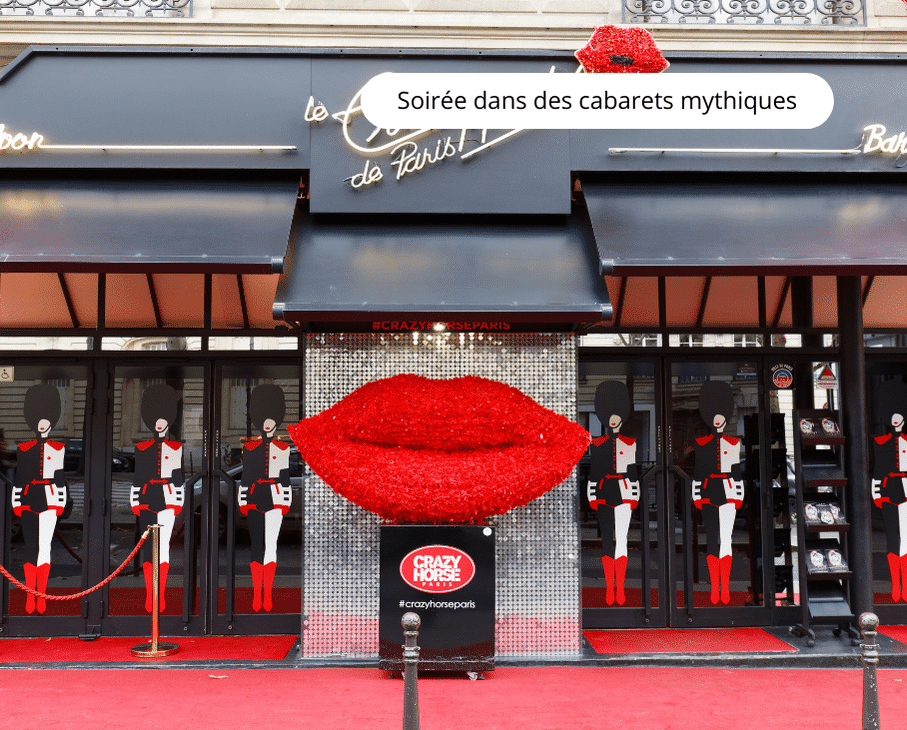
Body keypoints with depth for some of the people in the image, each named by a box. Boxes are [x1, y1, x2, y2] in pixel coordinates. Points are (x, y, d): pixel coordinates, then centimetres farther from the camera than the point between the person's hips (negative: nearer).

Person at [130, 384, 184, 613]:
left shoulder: (175, 448, 5)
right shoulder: (142, 448, 6)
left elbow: (178, 477, 7)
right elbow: (137, 477, 7)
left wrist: (178, 502, 3)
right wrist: (135, 502, 3)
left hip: (167, 499, -1)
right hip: (147, 499, 1)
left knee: (164, 544, -6)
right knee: (147, 546, 3)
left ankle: (161, 594, -2)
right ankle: (149, 594, 9)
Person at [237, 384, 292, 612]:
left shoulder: (282, 448, 5)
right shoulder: (249, 447, 5)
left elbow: (285, 476, 7)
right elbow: (245, 476, 6)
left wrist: (286, 501, 4)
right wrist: (243, 501, 2)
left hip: (275, 499, 0)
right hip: (255, 499, 1)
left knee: (271, 544, -5)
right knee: (257, 545, 3)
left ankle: (267, 593, 0)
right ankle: (257, 594, 8)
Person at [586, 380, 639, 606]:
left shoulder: (629, 444, 6)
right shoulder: (597, 444, 6)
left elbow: (633, 471, 8)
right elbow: (593, 472, 7)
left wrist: (634, 497, 4)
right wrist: (592, 497, 3)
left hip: (623, 493, -1)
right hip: (603, 494, 1)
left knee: (621, 539, -5)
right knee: (607, 539, 3)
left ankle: (620, 588, -1)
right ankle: (610, 588, 7)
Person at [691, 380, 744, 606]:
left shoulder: (733, 443, 6)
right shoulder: (701, 444, 5)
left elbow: (736, 471, 7)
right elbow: (697, 471, 6)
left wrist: (738, 496, 4)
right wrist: (696, 497, 2)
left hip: (728, 493, -1)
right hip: (708, 494, 1)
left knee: (726, 539, -4)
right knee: (711, 540, 3)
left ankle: (725, 587, 0)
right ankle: (715, 587, 7)